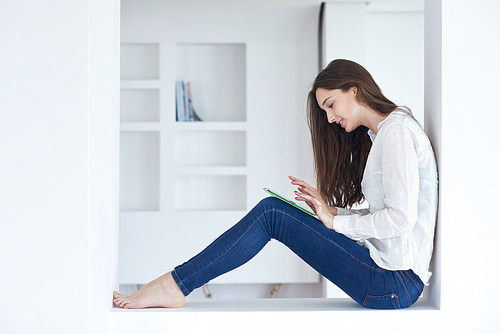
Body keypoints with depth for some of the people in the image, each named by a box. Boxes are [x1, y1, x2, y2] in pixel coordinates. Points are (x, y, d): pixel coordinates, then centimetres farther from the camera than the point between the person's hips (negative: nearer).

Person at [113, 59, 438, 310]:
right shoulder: (375, 136, 19)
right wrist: (327, 207, 4)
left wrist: (336, 221, -10)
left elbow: (401, 218, -20)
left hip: (395, 281, -9)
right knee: (271, 208, 2)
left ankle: (174, 285, -4)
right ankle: (178, 283, 1)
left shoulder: (397, 131, -11)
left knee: (270, 214, -10)